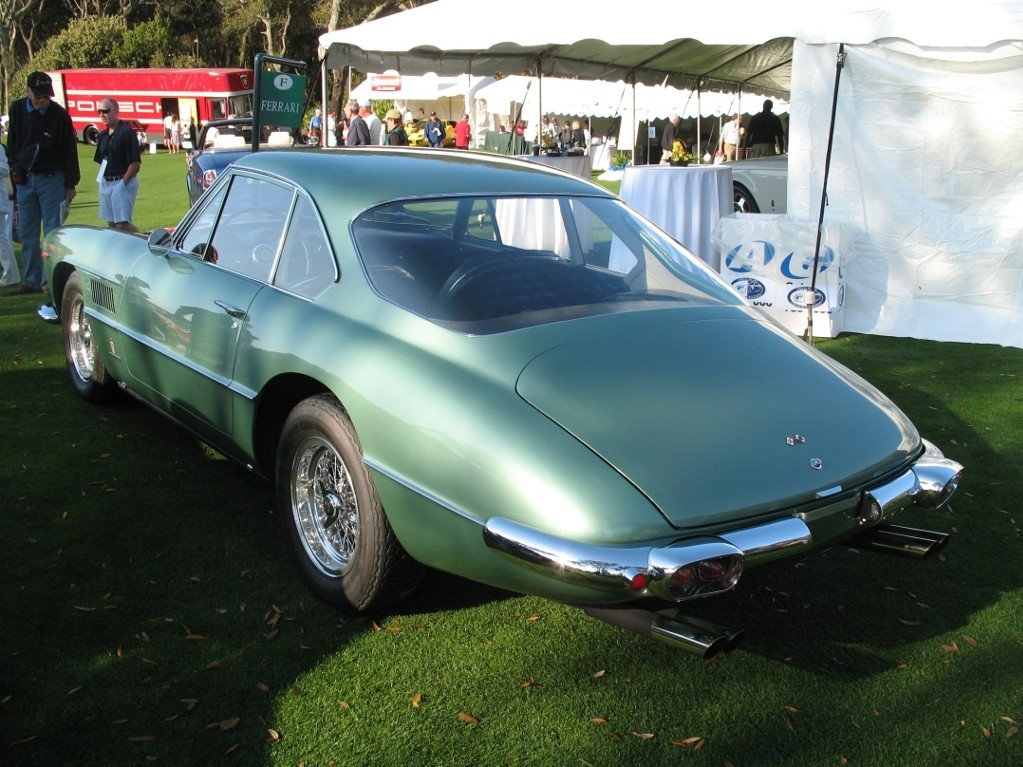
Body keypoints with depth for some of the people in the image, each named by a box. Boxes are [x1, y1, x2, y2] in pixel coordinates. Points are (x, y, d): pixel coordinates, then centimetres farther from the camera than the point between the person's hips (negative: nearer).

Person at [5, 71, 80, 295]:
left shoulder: (59, 115, -7)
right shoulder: (17, 110, 1)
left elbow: (70, 151, -3)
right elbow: (11, 143, 12)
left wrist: (70, 184, -3)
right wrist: (14, 168, 5)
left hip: (51, 178, -4)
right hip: (24, 179, 4)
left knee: (53, 232, -4)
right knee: (27, 234, 6)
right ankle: (32, 280, 13)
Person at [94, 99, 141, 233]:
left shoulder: (126, 132, -11)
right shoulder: (103, 135, 13)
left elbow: (135, 162, -15)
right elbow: (101, 161, 19)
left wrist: (123, 183, -16)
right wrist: (101, 179, 6)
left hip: (123, 183, -8)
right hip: (105, 184, 8)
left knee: (122, 224, -14)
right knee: (111, 224, 10)